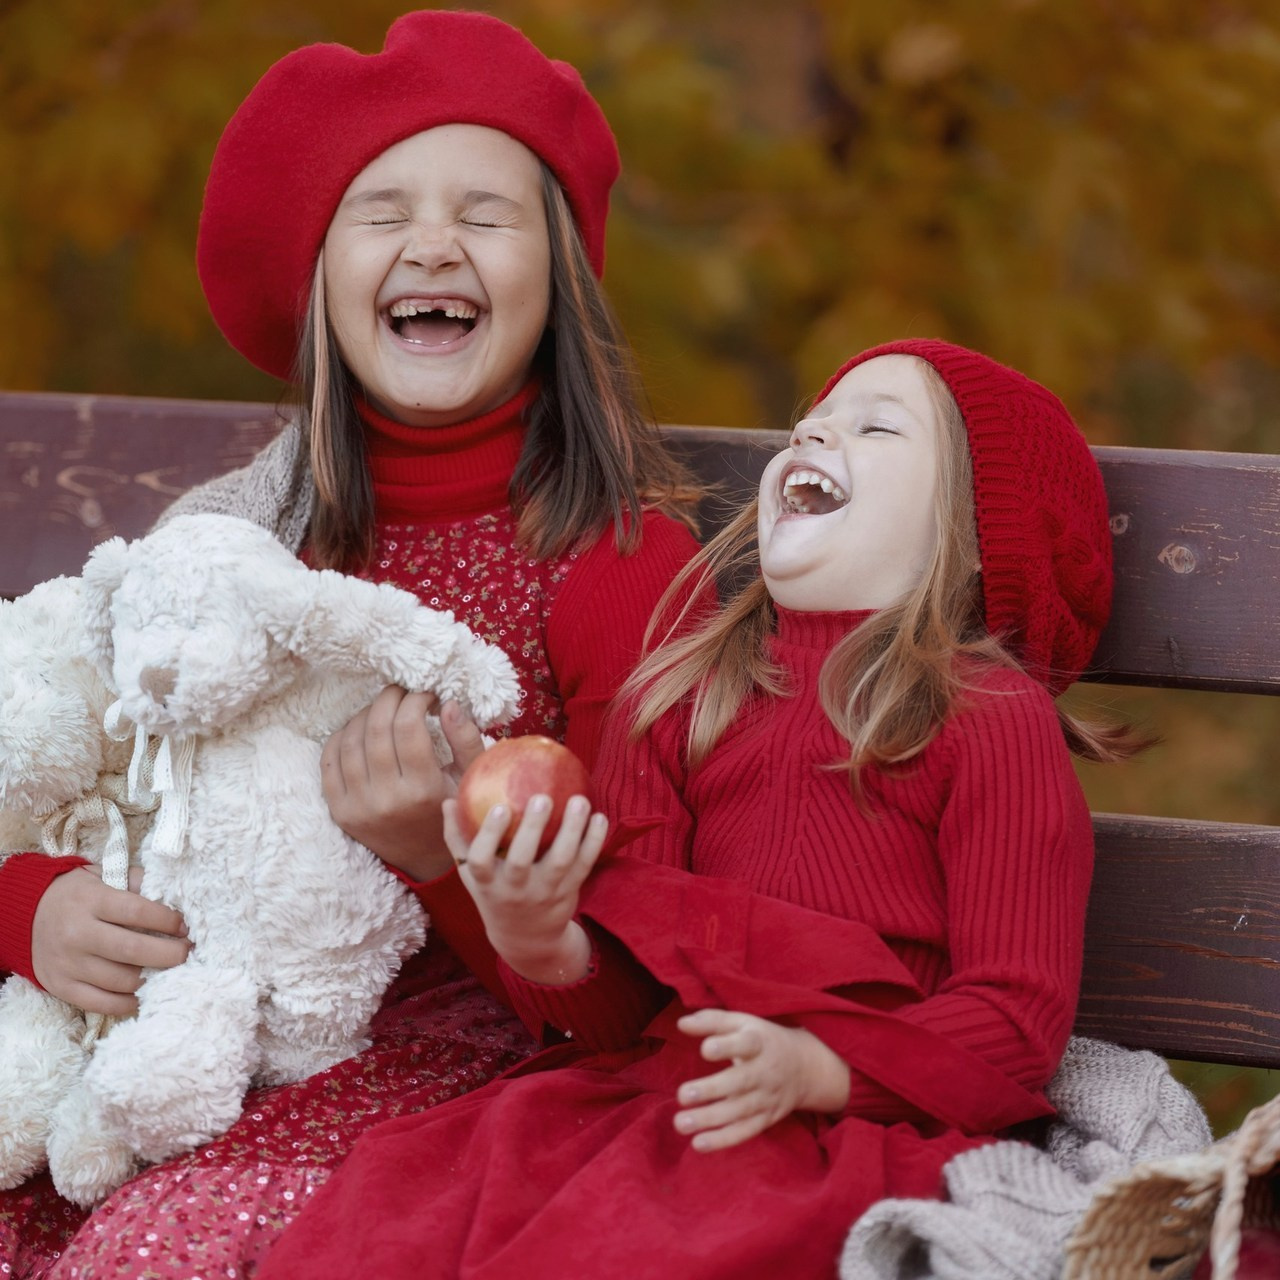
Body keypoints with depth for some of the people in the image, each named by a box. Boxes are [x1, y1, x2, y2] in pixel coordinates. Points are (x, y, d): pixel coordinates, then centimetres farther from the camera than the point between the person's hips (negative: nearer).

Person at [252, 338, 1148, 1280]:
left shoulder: (994, 718, 3)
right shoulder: (681, 697, 19)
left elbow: (1018, 1021, -4)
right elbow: (624, 1002, 12)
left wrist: (812, 1068, -19)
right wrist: (544, 950, -12)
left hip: (863, 1117, -4)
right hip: (649, 1080, 5)